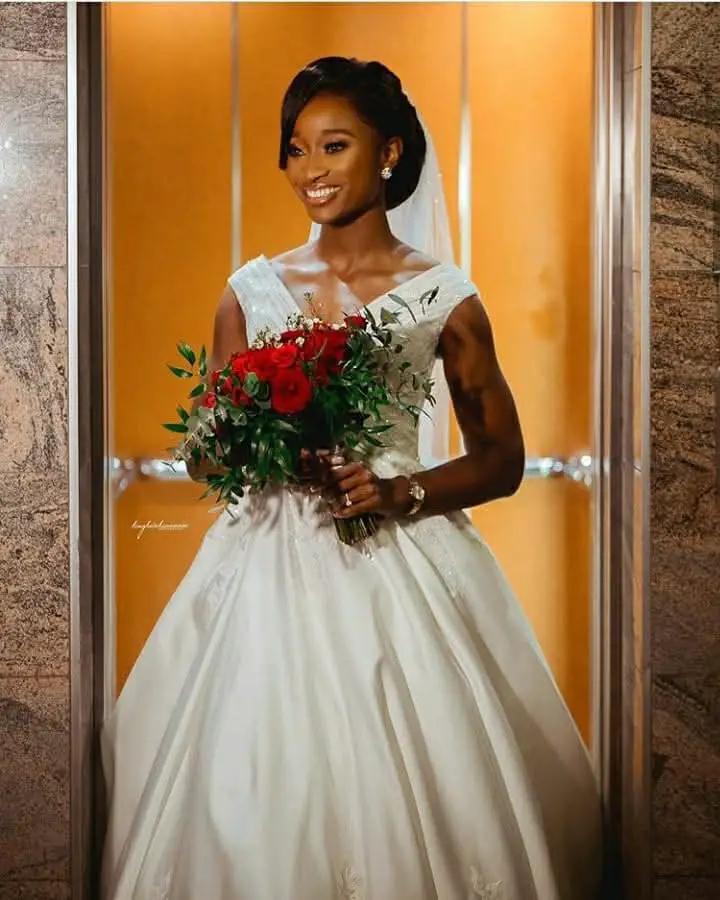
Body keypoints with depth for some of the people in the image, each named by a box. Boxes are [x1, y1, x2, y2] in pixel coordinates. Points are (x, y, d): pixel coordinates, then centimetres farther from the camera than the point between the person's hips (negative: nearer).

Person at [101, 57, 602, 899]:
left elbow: (502, 460, 5)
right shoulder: (253, 290, 7)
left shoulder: (443, 296, 1)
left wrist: (402, 492, -12)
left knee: (407, 794, -2)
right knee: (258, 789, 2)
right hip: (273, 565, 2)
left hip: (402, 564, -2)